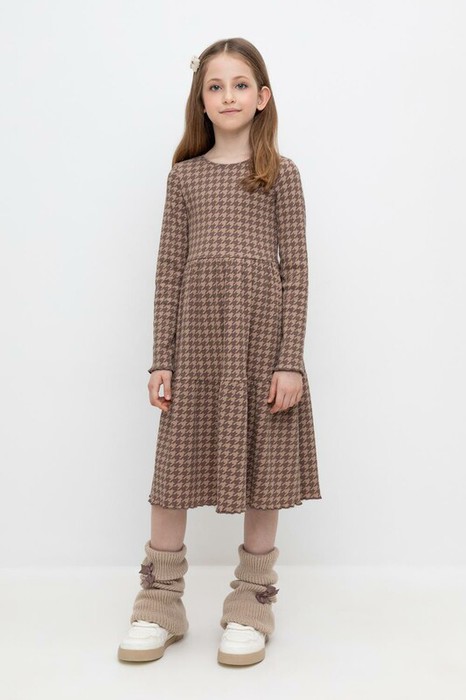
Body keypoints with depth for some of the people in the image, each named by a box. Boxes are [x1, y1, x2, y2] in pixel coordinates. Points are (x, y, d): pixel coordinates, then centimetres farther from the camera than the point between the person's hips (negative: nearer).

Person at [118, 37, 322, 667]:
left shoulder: (280, 173, 4)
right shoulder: (185, 174, 10)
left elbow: (296, 267, -1)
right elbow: (169, 270, 7)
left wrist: (291, 359, -8)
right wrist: (161, 358, 1)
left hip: (262, 332, -1)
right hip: (195, 334, 2)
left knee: (263, 466, 6)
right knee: (175, 467, 6)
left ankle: (252, 604, 23)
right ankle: (160, 604, 22)